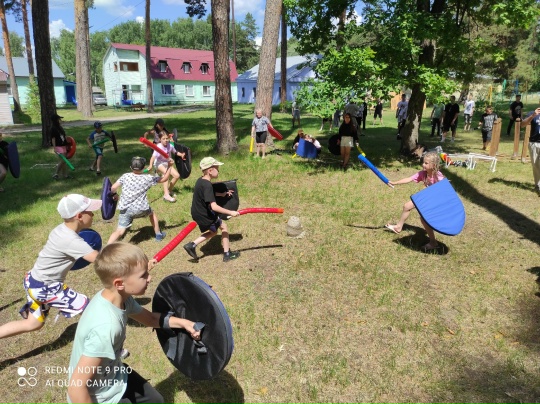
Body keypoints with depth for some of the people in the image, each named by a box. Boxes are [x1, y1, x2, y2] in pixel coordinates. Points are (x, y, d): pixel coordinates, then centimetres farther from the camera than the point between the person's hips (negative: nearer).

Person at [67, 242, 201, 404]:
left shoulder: (120, 298, -12)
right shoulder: (106, 327, -37)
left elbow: (150, 318, 6)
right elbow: (76, 387, -32)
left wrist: (182, 323, -5)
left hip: (113, 376, 8)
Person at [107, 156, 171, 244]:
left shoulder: (125, 176, 4)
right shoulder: (148, 178, 1)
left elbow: (113, 188, 4)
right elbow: (164, 179, 11)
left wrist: (115, 194, 26)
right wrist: (169, 166, 18)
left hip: (125, 209, 0)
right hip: (141, 208, 0)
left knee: (119, 231, -1)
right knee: (152, 213, 32)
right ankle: (159, 234, 42)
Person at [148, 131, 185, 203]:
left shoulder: (170, 146, -7)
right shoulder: (159, 147, -23)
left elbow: (175, 152, 10)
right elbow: (153, 156, -32)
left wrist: (181, 154, -9)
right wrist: (150, 165, -48)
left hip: (167, 163, 6)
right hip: (159, 163, -6)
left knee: (177, 175, -5)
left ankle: (169, 190, 19)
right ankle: (166, 195, -40)